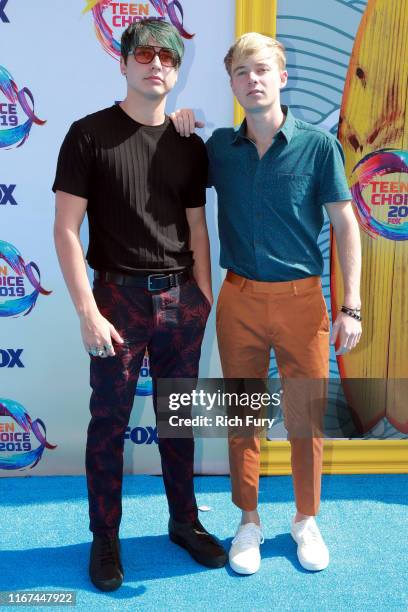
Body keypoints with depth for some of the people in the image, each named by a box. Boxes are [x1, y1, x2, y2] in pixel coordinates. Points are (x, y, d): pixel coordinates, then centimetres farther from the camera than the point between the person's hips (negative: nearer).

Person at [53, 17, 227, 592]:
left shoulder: (189, 145, 9)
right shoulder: (90, 133, -3)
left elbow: (196, 229, 13)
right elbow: (66, 229, -7)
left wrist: (203, 299, 6)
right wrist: (88, 312, -13)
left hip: (181, 299, 4)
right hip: (120, 295, -3)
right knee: (110, 421, 6)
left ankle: (185, 522, 32)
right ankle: (105, 538, 25)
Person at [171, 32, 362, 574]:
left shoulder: (318, 144, -3)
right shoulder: (219, 147, 4)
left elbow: (346, 227, -2)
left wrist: (351, 307, -8)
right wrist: (177, 127, 0)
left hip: (301, 300, -2)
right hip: (239, 299, 2)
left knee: (308, 419, 8)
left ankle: (306, 520, 30)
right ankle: (249, 521, 30)